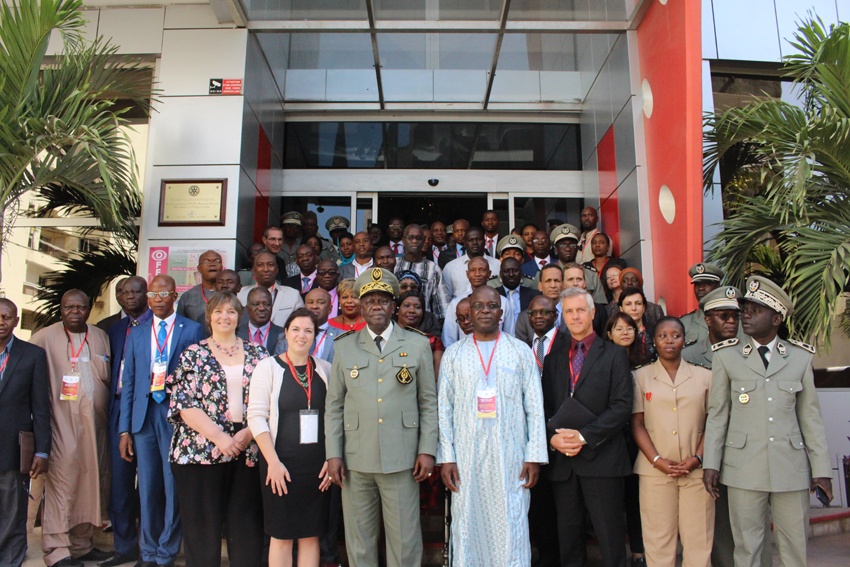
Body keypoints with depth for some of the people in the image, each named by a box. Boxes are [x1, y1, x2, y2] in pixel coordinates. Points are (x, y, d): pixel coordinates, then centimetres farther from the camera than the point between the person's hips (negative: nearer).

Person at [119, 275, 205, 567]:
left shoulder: (193, 329, 3)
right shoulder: (136, 333, 14)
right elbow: (128, 383, 12)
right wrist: (124, 429, 7)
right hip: (144, 415, 3)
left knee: (174, 487, -1)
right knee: (148, 488, 8)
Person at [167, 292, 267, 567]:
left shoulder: (258, 355, 10)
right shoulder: (193, 355, 4)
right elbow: (184, 403, -4)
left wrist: (247, 434, -9)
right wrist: (218, 437, -13)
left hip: (248, 450, 2)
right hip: (201, 450, -1)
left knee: (247, 525, 4)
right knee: (203, 526, 4)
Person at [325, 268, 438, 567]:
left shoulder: (418, 345, 7)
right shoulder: (344, 347, 9)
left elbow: (429, 402, 5)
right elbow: (333, 405, 9)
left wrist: (427, 450, -3)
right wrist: (333, 453, 2)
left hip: (401, 460, -1)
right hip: (355, 461, 1)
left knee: (405, 541, 4)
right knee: (359, 541, 11)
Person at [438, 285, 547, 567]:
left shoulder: (520, 351, 7)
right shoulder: (454, 354, 8)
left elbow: (535, 407, 4)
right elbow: (444, 409, 5)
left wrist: (534, 456, -3)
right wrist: (446, 458, -3)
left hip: (511, 457, 0)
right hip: (466, 458, 1)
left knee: (512, 529, 0)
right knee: (468, 527, 4)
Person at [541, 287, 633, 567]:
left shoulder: (614, 354, 3)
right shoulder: (554, 354, 13)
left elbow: (622, 406, -6)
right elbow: (543, 404, 10)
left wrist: (584, 436, -14)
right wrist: (552, 436, -8)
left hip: (601, 457, -3)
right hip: (561, 459, 3)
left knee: (610, 536, 2)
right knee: (568, 533, 10)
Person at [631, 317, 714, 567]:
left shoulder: (704, 376, 10)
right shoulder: (641, 376, 8)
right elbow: (637, 424, 4)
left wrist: (697, 458, -6)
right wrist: (657, 460, -8)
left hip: (696, 469, 1)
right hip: (655, 470, -1)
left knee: (699, 539, 2)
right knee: (658, 539, 0)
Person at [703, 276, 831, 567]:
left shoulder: (800, 357, 5)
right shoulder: (726, 356, 2)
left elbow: (810, 416, 6)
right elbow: (717, 414, 3)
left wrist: (822, 469, 4)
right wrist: (711, 464, -1)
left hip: (792, 467, 1)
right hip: (744, 467, -1)